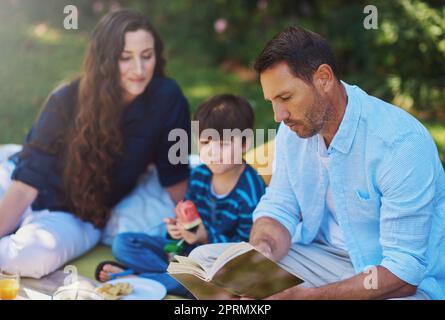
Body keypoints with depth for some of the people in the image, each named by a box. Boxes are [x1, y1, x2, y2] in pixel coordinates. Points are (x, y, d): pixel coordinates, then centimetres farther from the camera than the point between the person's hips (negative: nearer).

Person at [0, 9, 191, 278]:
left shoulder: (167, 100, -18)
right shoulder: (68, 100, -18)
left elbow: (175, 176, -6)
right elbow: (29, 179, -20)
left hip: (79, 217, 0)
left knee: (35, 256, -32)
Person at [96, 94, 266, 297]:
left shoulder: (251, 192, -19)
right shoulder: (198, 175, 1)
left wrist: (206, 236, -25)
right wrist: (177, 228, -8)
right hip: (188, 250, 7)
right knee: (122, 243, 0)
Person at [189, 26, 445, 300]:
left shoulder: (402, 143, -24)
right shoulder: (294, 128, -2)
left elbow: (404, 270, -25)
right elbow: (279, 208, 5)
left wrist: (305, 295, -33)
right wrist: (261, 252, -19)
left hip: (405, 283, -6)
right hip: (322, 259, 6)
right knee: (204, 258, -7)